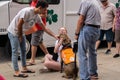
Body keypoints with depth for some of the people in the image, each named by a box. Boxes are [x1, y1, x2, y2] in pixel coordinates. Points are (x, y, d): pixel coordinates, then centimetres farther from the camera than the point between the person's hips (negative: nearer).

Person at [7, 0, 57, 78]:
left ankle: (24, 68, 25)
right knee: (15, 52, -7)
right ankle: (17, 72, -4)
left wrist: (55, 36, 1)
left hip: (21, 33, 9)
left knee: (23, 50, 13)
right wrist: (20, 36, -14)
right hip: (14, 32, -9)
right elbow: (19, 24, -25)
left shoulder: (37, 16, -1)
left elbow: (45, 28, 5)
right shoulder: (27, 11, -27)